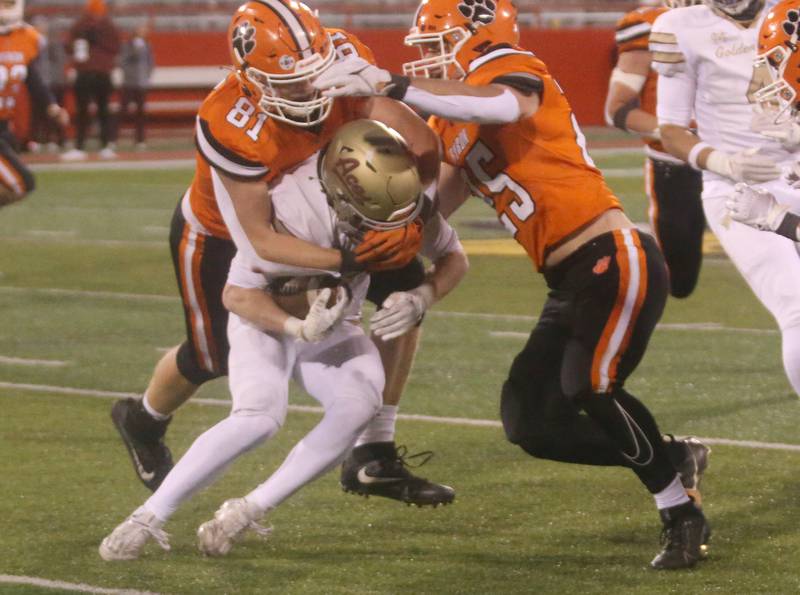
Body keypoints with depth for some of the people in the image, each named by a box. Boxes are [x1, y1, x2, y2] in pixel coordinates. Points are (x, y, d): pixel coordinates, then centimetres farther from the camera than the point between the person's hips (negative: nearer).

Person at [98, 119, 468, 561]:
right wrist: (298, 327, -36)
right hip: (267, 320, -4)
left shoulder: (401, 195, -20)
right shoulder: (289, 209, -34)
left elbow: (453, 257, -2)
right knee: (260, 417, -31)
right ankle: (147, 519, -20)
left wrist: (422, 297, -22)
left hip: (332, 327, 5)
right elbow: (237, 294, -22)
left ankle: (250, 511, -16)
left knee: (359, 404, -27)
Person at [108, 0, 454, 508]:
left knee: (405, 286, -9)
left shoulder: (345, 62, -30)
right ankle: (143, 420, 48)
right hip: (219, 233, -5)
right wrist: (347, 261, -44)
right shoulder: (233, 130, -41)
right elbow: (260, 240, -35)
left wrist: (413, 219, -41)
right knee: (214, 360, 11)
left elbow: (421, 142, -29)